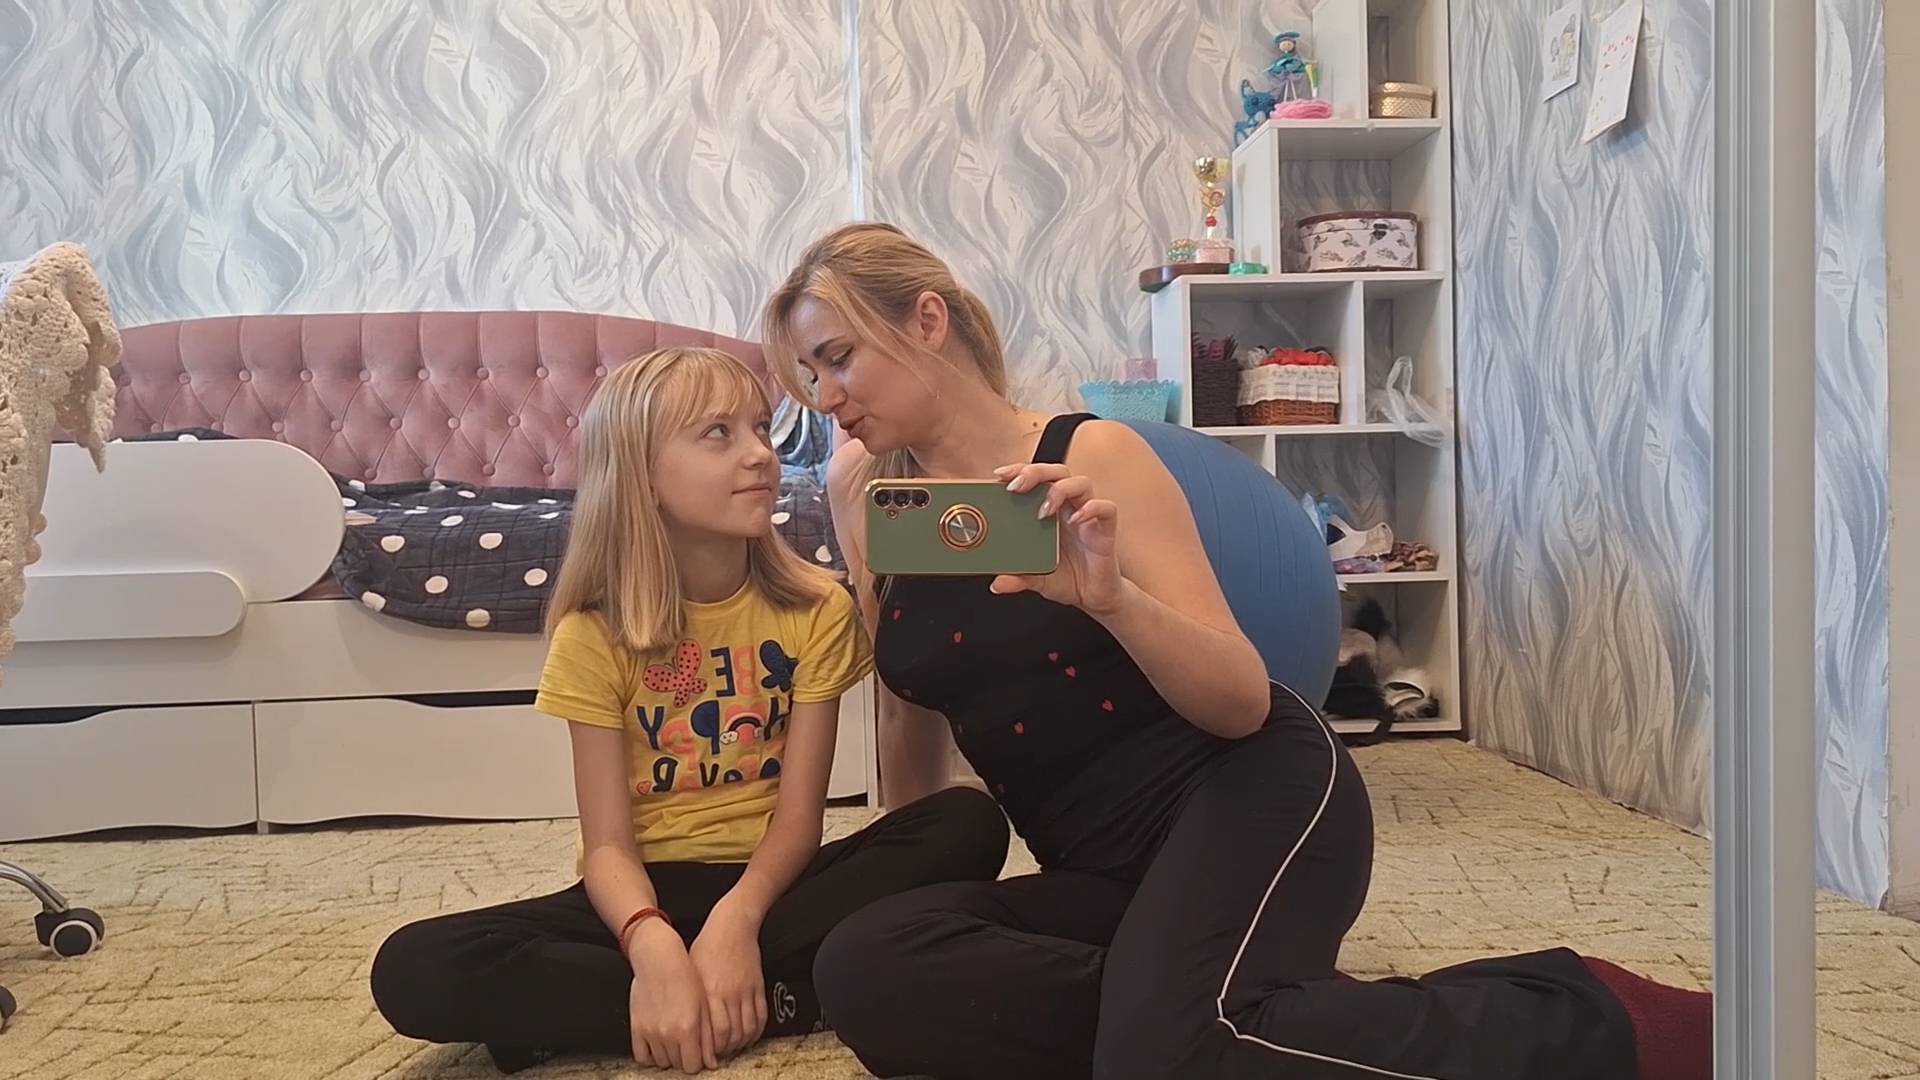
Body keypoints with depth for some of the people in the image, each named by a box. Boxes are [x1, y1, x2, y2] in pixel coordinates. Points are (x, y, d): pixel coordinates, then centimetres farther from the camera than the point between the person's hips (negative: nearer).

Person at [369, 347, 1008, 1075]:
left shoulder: (816, 610, -6)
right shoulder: (594, 634, -7)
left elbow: (800, 815, -10)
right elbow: (608, 844, -13)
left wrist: (737, 918, -31)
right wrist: (653, 947, -35)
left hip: (764, 881, 1)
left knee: (968, 825, -25)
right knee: (414, 969, -26)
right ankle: (778, 1002, -26)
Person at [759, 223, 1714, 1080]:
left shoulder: (1092, 457, -9)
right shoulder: (862, 488, 6)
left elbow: (1245, 703, -13)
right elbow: (909, 703, 19)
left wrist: (1110, 597, -29)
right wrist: (911, 868, 22)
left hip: (1252, 798, -5)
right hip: (1110, 865, 5)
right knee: (863, 971, -23)